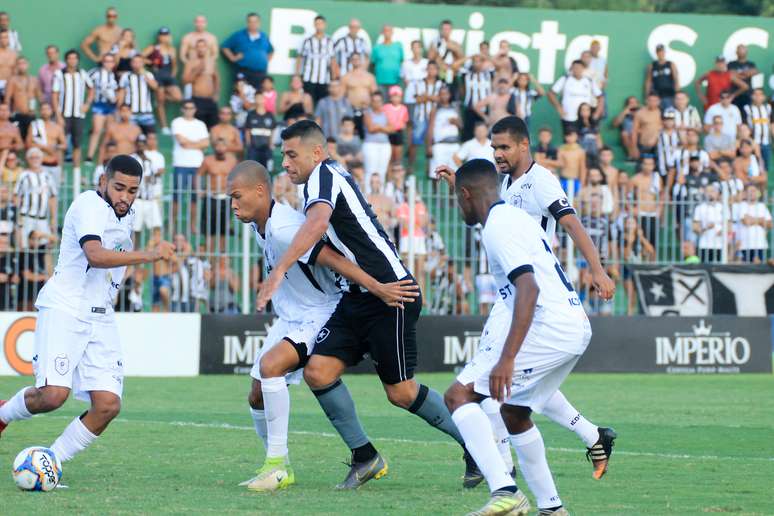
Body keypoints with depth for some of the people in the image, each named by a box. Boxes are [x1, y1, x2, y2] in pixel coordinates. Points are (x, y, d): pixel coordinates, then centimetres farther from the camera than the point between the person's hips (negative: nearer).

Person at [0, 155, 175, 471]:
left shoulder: (126, 215, 14)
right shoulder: (89, 205, -12)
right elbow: (95, 255, -30)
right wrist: (148, 256, -36)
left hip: (101, 319, 8)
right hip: (63, 311, -8)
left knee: (108, 405, -8)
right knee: (54, 394, -23)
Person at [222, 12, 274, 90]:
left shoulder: (264, 37, 14)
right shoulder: (239, 36, 4)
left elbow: (271, 51, 30)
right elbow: (225, 47, 8)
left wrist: (267, 61, 15)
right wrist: (233, 58, -1)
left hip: (260, 74, 3)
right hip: (243, 73, -3)